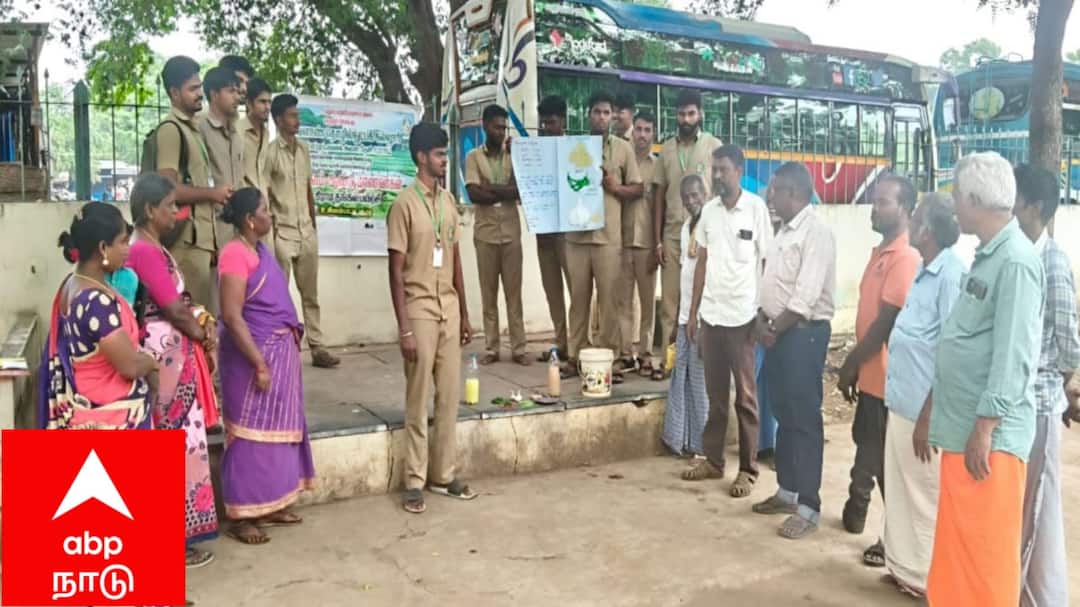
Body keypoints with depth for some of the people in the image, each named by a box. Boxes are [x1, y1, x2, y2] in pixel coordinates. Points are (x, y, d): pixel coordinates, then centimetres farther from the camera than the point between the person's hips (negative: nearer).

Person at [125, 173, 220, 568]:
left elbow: (180, 300, 14)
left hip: (174, 352, 10)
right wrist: (204, 333, -3)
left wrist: (204, 324, -1)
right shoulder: (145, 251, -18)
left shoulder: (152, 248, 14)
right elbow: (173, 308, -18)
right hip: (167, 354, -10)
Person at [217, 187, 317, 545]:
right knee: (251, 432, -1)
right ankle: (240, 516, 11)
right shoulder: (236, 254, -17)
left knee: (275, 428, 15)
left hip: (279, 350, 9)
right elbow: (231, 316, -22)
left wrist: (291, 336, 15)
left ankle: (268, 506, 28)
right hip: (254, 354, -9)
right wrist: (259, 363, -23)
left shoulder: (261, 250, 10)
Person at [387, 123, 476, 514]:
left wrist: (464, 314, 13)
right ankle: (415, 482, 13)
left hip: (449, 308, 6)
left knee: (450, 396, 9)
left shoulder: (449, 201, 10)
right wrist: (404, 328, -16)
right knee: (418, 400, 1)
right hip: (420, 309, -6)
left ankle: (443, 475, 21)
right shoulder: (404, 204, -10)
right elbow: (396, 271, -12)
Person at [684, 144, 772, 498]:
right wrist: (693, 312, 10)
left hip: (742, 316, -5)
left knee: (745, 397, 5)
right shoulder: (708, 211, 8)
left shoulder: (756, 208, -6)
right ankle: (713, 460, 23)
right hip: (710, 314, 5)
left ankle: (748, 470, 14)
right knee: (715, 394, 13)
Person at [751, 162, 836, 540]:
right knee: (783, 415, 15)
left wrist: (775, 329, -12)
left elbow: (805, 297, -22)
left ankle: (808, 507, 7)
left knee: (804, 420, -3)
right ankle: (787, 491, 28)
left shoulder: (816, 232, -16)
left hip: (803, 334, -9)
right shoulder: (785, 231, 14)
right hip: (778, 333, 9)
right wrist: (762, 321, 0)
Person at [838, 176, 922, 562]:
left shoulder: (905, 258, -19)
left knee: (886, 460, 2)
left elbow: (887, 322, -21)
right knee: (867, 447, 22)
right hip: (870, 374, 9)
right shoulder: (880, 252, 11)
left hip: (886, 377, -9)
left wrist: (851, 363, -13)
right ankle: (856, 508, 39)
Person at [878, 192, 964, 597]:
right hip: (902, 403, 9)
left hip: (924, 410, -9)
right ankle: (905, 566, 32)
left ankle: (928, 578, 21)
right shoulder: (925, 272, 10)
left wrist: (927, 417, -18)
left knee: (925, 497, 6)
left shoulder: (951, 274, -18)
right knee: (900, 492, 18)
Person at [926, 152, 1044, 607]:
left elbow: (1013, 355, -20)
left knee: (984, 551, 2)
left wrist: (985, 427, -20)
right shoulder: (987, 257, 12)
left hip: (989, 432, -9)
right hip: (964, 424, 9)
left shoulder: (1016, 261, -16)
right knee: (959, 549, 18)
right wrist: (937, 409, 20)